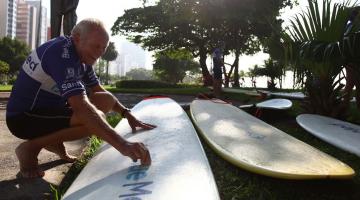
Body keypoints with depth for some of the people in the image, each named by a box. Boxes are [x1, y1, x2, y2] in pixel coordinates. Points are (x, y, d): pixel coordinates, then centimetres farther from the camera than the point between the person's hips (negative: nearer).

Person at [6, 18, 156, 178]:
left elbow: (99, 91, 11)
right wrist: (122, 145, -47)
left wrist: (127, 114, -3)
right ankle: (31, 147, -10)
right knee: (95, 118, -29)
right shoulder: (62, 55, -28)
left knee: (107, 100, -2)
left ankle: (54, 141, 9)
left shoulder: (81, 54, 1)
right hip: (24, 117, -9)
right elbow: (81, 106, -40)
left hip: (49, 108, 9)